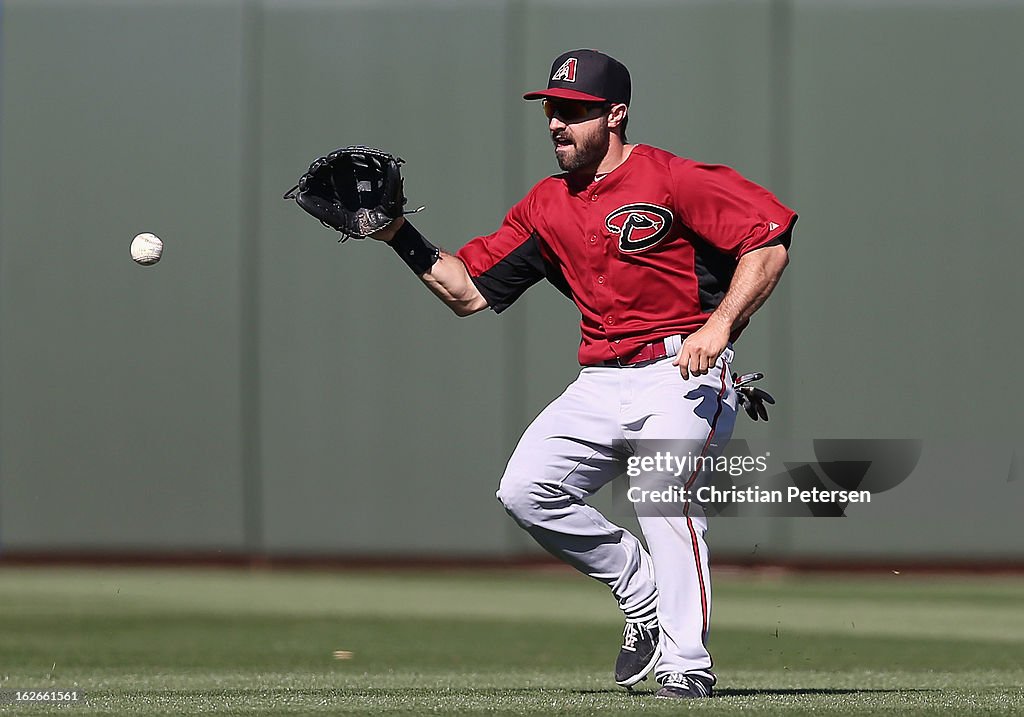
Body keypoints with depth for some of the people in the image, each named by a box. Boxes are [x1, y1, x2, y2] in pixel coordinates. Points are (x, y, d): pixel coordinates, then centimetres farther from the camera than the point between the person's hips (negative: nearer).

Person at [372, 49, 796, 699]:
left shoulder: (671, 180, -6)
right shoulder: (546, 206, 14)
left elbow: (769, 242, -13)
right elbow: (467, 291, 16)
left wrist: (720, 325, -23)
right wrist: (400, 236, 3)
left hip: (681, 375, -7)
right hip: (600, 384, 7)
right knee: (526, 491, -8)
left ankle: (687, 664, -20)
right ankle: (642, 595, 8)